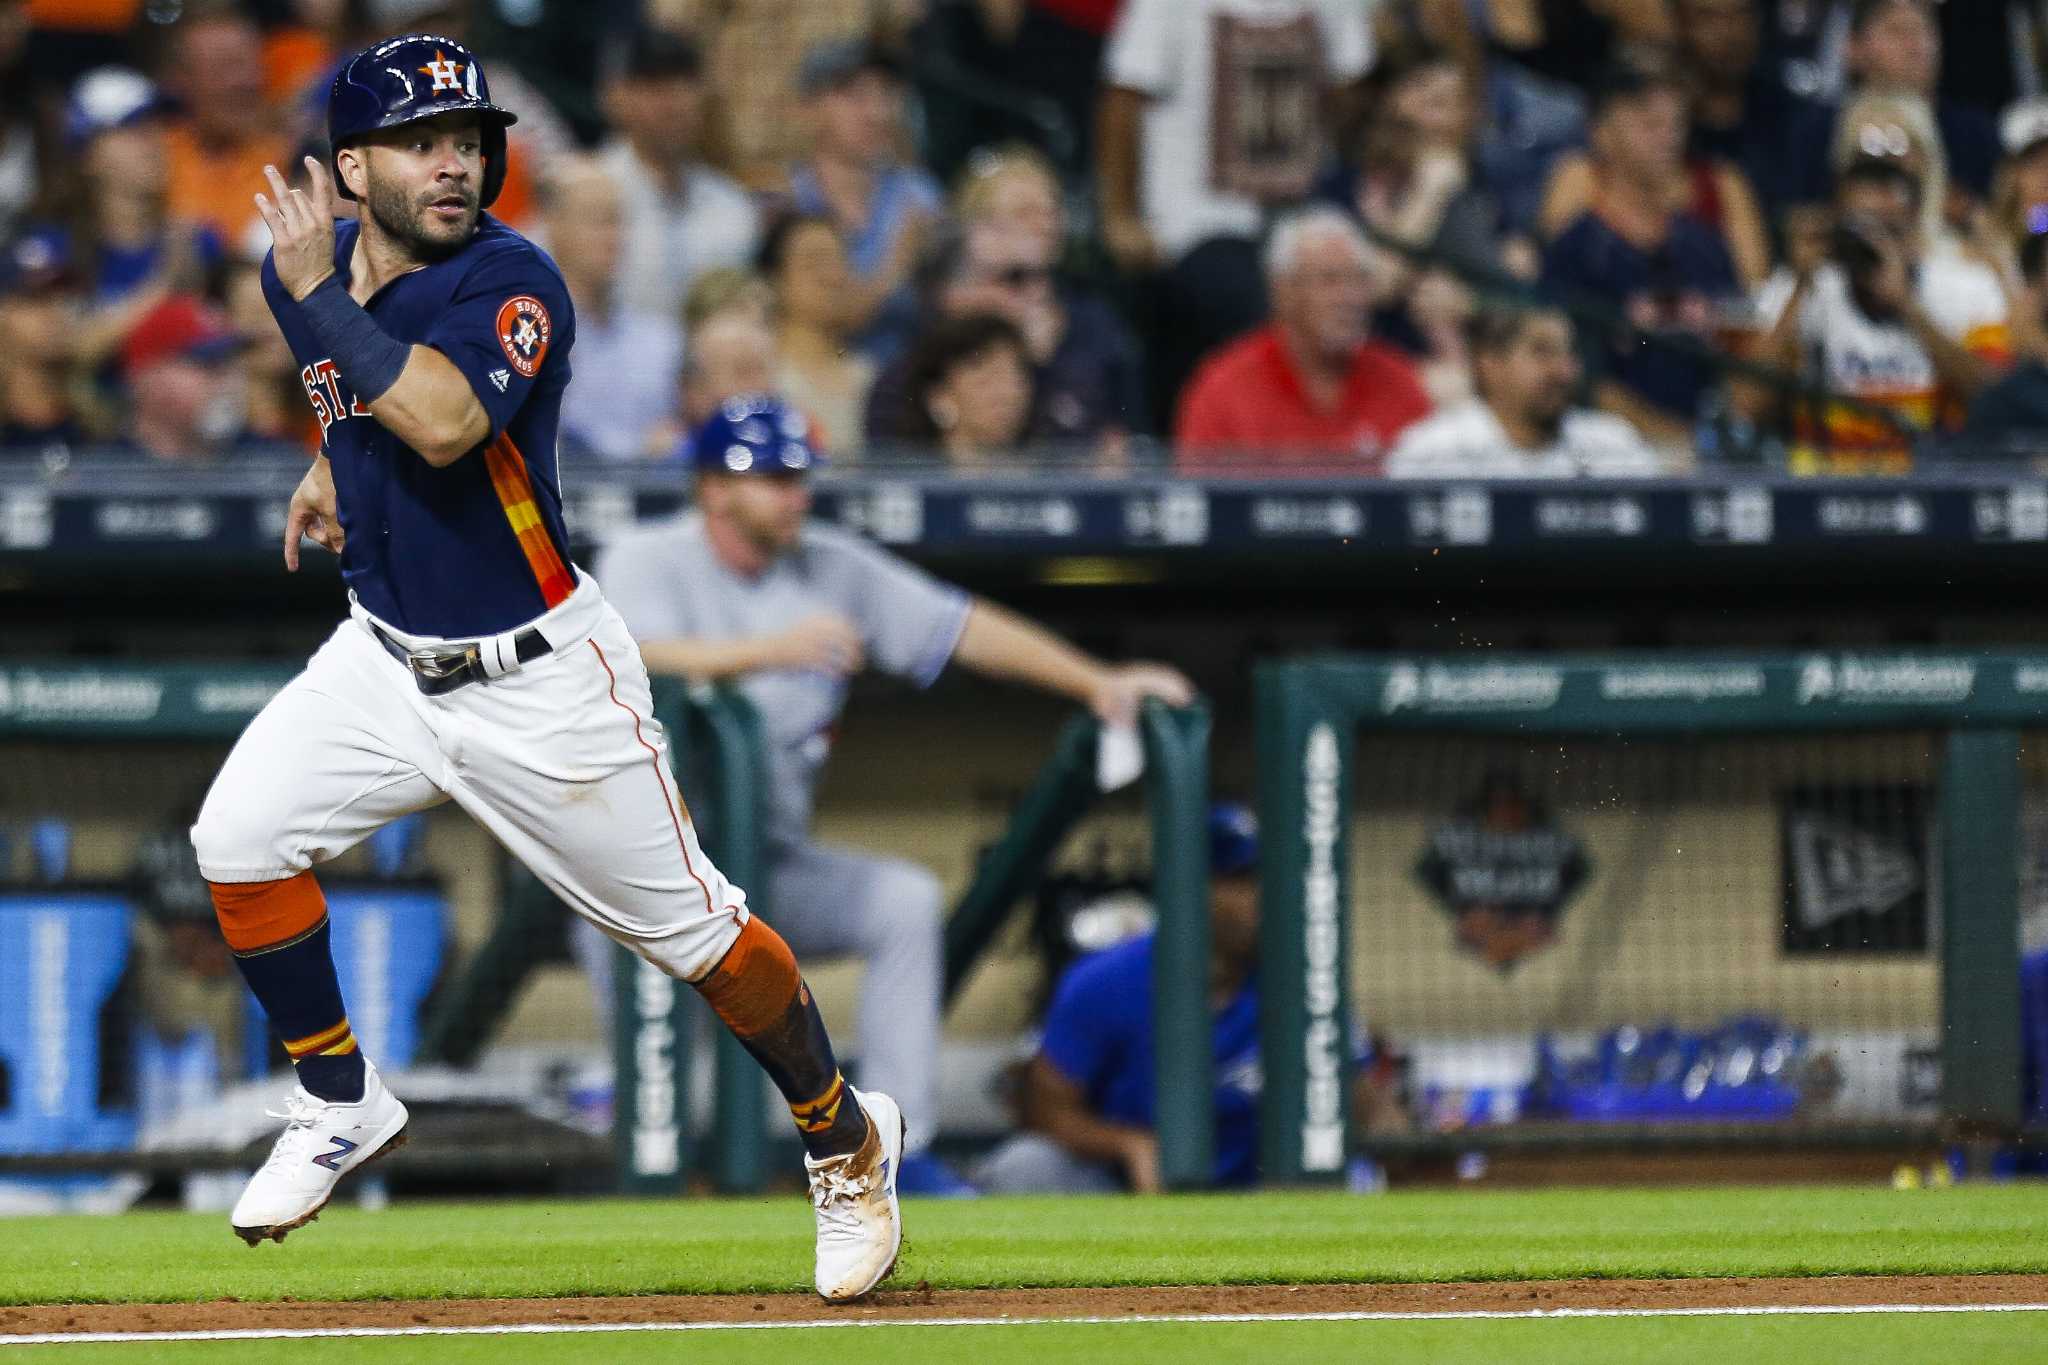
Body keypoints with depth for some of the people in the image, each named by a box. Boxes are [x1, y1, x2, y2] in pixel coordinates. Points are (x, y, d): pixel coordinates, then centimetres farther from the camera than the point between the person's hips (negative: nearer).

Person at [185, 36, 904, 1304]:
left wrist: (319, 294, -38)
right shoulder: (312, 260, -2)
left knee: (690, 928, 1)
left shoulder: (512, 281, -24)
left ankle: (847, 1140, 23)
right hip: (387, 657, 6)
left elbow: (443, 422, -43)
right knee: (241, 838, -9)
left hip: (538, 676, -6)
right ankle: (343, 1105, 12)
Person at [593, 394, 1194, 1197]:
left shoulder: (833, 569, 6)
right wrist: (773, 650, -42)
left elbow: (960, 626, 2)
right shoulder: (645, 563, -8)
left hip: (771, 866, 5)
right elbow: (634, 660, -30)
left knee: (905, 900, -16)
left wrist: (1097, 683, -8)